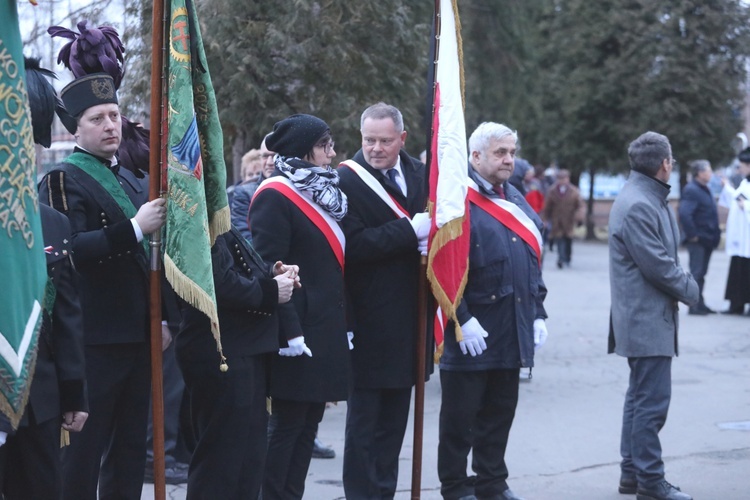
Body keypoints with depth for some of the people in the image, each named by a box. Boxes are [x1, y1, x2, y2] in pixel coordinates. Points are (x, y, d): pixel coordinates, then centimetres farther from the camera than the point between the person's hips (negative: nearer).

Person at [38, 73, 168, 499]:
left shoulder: (131, 181, 18)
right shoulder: (64, 180, -8)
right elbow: (71, 252, -24)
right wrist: (134, 228, -28)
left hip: (138, 337, 8)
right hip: (95, 341, -8)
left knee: (130, 449, 12)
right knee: (84, 452, -4)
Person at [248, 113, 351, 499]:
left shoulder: (324, 192, 16)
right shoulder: (274, 197, -10)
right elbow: (268, 268, -16)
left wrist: (343, 323, 13)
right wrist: (287, 332, -22)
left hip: (326, 329, 8)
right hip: (297, 332, -8)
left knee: (309, 422, 10)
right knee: (287, 422, -4)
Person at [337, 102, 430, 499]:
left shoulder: (419, 174, 8)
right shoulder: (347, 179, -11)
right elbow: (354, 246, -20)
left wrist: (430, 239, -2)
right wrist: (409, 231, -22)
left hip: (408, 314, 6)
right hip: (370, 320, -6)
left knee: (393, 421, 15)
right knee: (364, 418, 0)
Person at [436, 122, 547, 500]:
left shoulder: (517, 201, 15)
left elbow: (533, 262, 20)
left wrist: (537, 313, 13)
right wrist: (462, 320, -19)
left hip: (512, 333, 7)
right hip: (471, 333, -7)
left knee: (500, 412, 14)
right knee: (461, 414, 2)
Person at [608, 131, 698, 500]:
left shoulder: (649, 200, 13)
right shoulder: (638, 206, -21)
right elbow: (657, 265, -21)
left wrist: (684, 284, 0)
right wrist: (690, 290, -6)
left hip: (645, 320, 11)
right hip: (647, 320, -11)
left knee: (641, 397, 17)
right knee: (652, 401, -6)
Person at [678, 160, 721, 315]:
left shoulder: (704, 189, 14)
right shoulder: (691, 190, -17)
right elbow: (684, 214, -28)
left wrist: (715, 234, 15)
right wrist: (692, 235, -23)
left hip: (706, 239, 9)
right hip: (698, 239, -9)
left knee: (700, 273, 14)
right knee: (697, 272, -4)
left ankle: (700, 305, 21)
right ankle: (694, 306, 1)